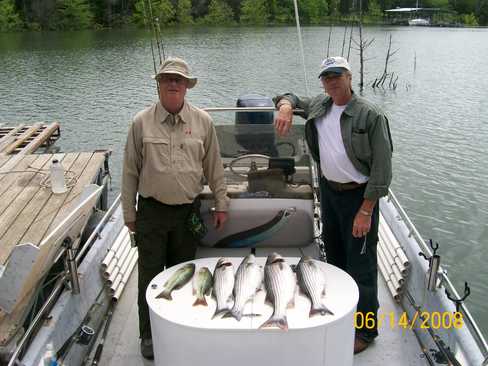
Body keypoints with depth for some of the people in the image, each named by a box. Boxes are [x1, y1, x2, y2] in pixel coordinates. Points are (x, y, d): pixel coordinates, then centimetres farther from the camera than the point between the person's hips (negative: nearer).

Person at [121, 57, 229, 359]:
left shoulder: (203, 121, 1)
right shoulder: (142, 123, -3)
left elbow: (214, 167, 7)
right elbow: (130, 172, 1)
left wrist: (221, 204, 6)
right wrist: (129, 214, 2)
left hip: (188, 210, 1)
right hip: (152, 211, -1)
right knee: (150, 276, 6)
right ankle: (149, 335, 23)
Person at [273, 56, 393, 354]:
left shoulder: (371, 115, -15)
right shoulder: (319, 106, 4)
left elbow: (382, 168, -16)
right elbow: (290, 98, 20)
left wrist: (366, 210, -20)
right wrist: (286, 106, -7)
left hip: (359, 196, -6)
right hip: (328, 190, 7)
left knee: (360, 265, -1)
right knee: (334, 254, 20)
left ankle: (365, 329, 14)